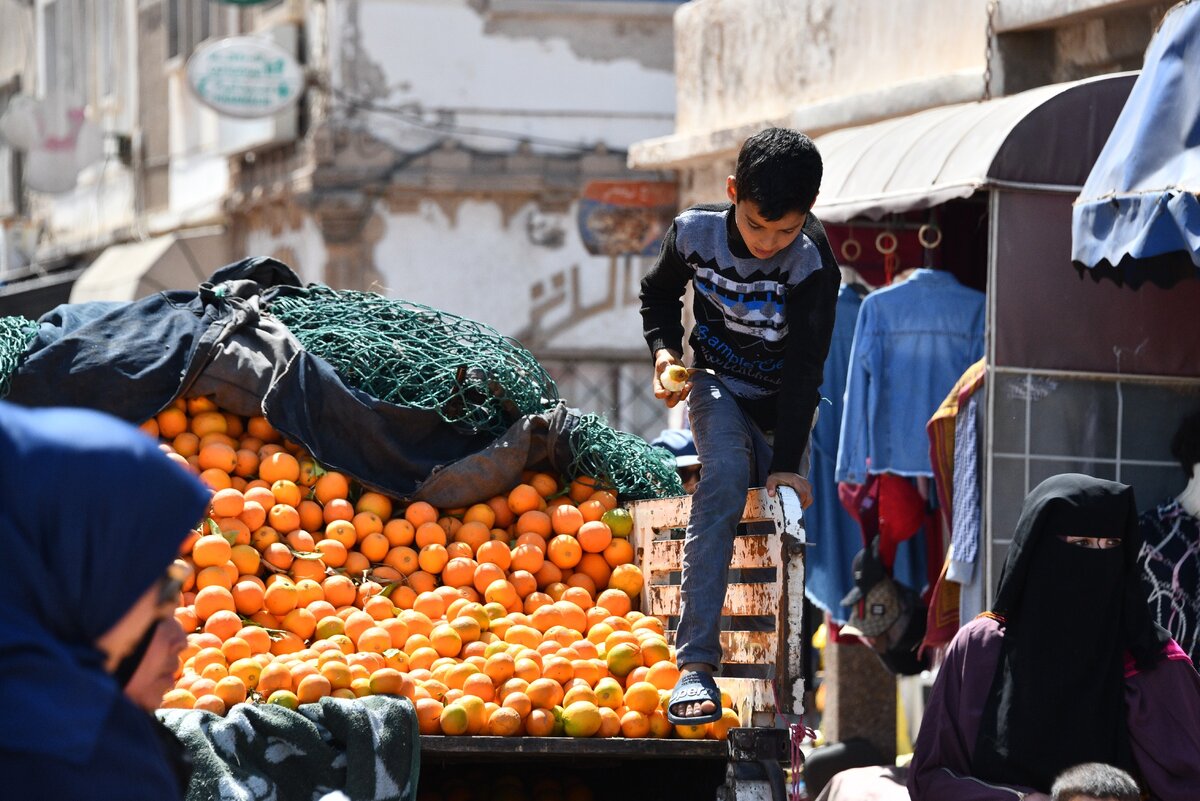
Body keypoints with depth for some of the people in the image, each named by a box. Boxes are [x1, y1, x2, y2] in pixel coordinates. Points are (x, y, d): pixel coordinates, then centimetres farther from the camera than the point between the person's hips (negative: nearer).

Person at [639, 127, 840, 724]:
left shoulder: (811, 265, -21)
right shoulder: (694, 232, -14)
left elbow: (804, 370, -22)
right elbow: (658, 293, 8)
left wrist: (787, 463, -26)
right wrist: (664, 349, -10)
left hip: (782, 405, 1)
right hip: (717, 386, -1)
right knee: (726, 476, -29)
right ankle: (696, 663, -38)